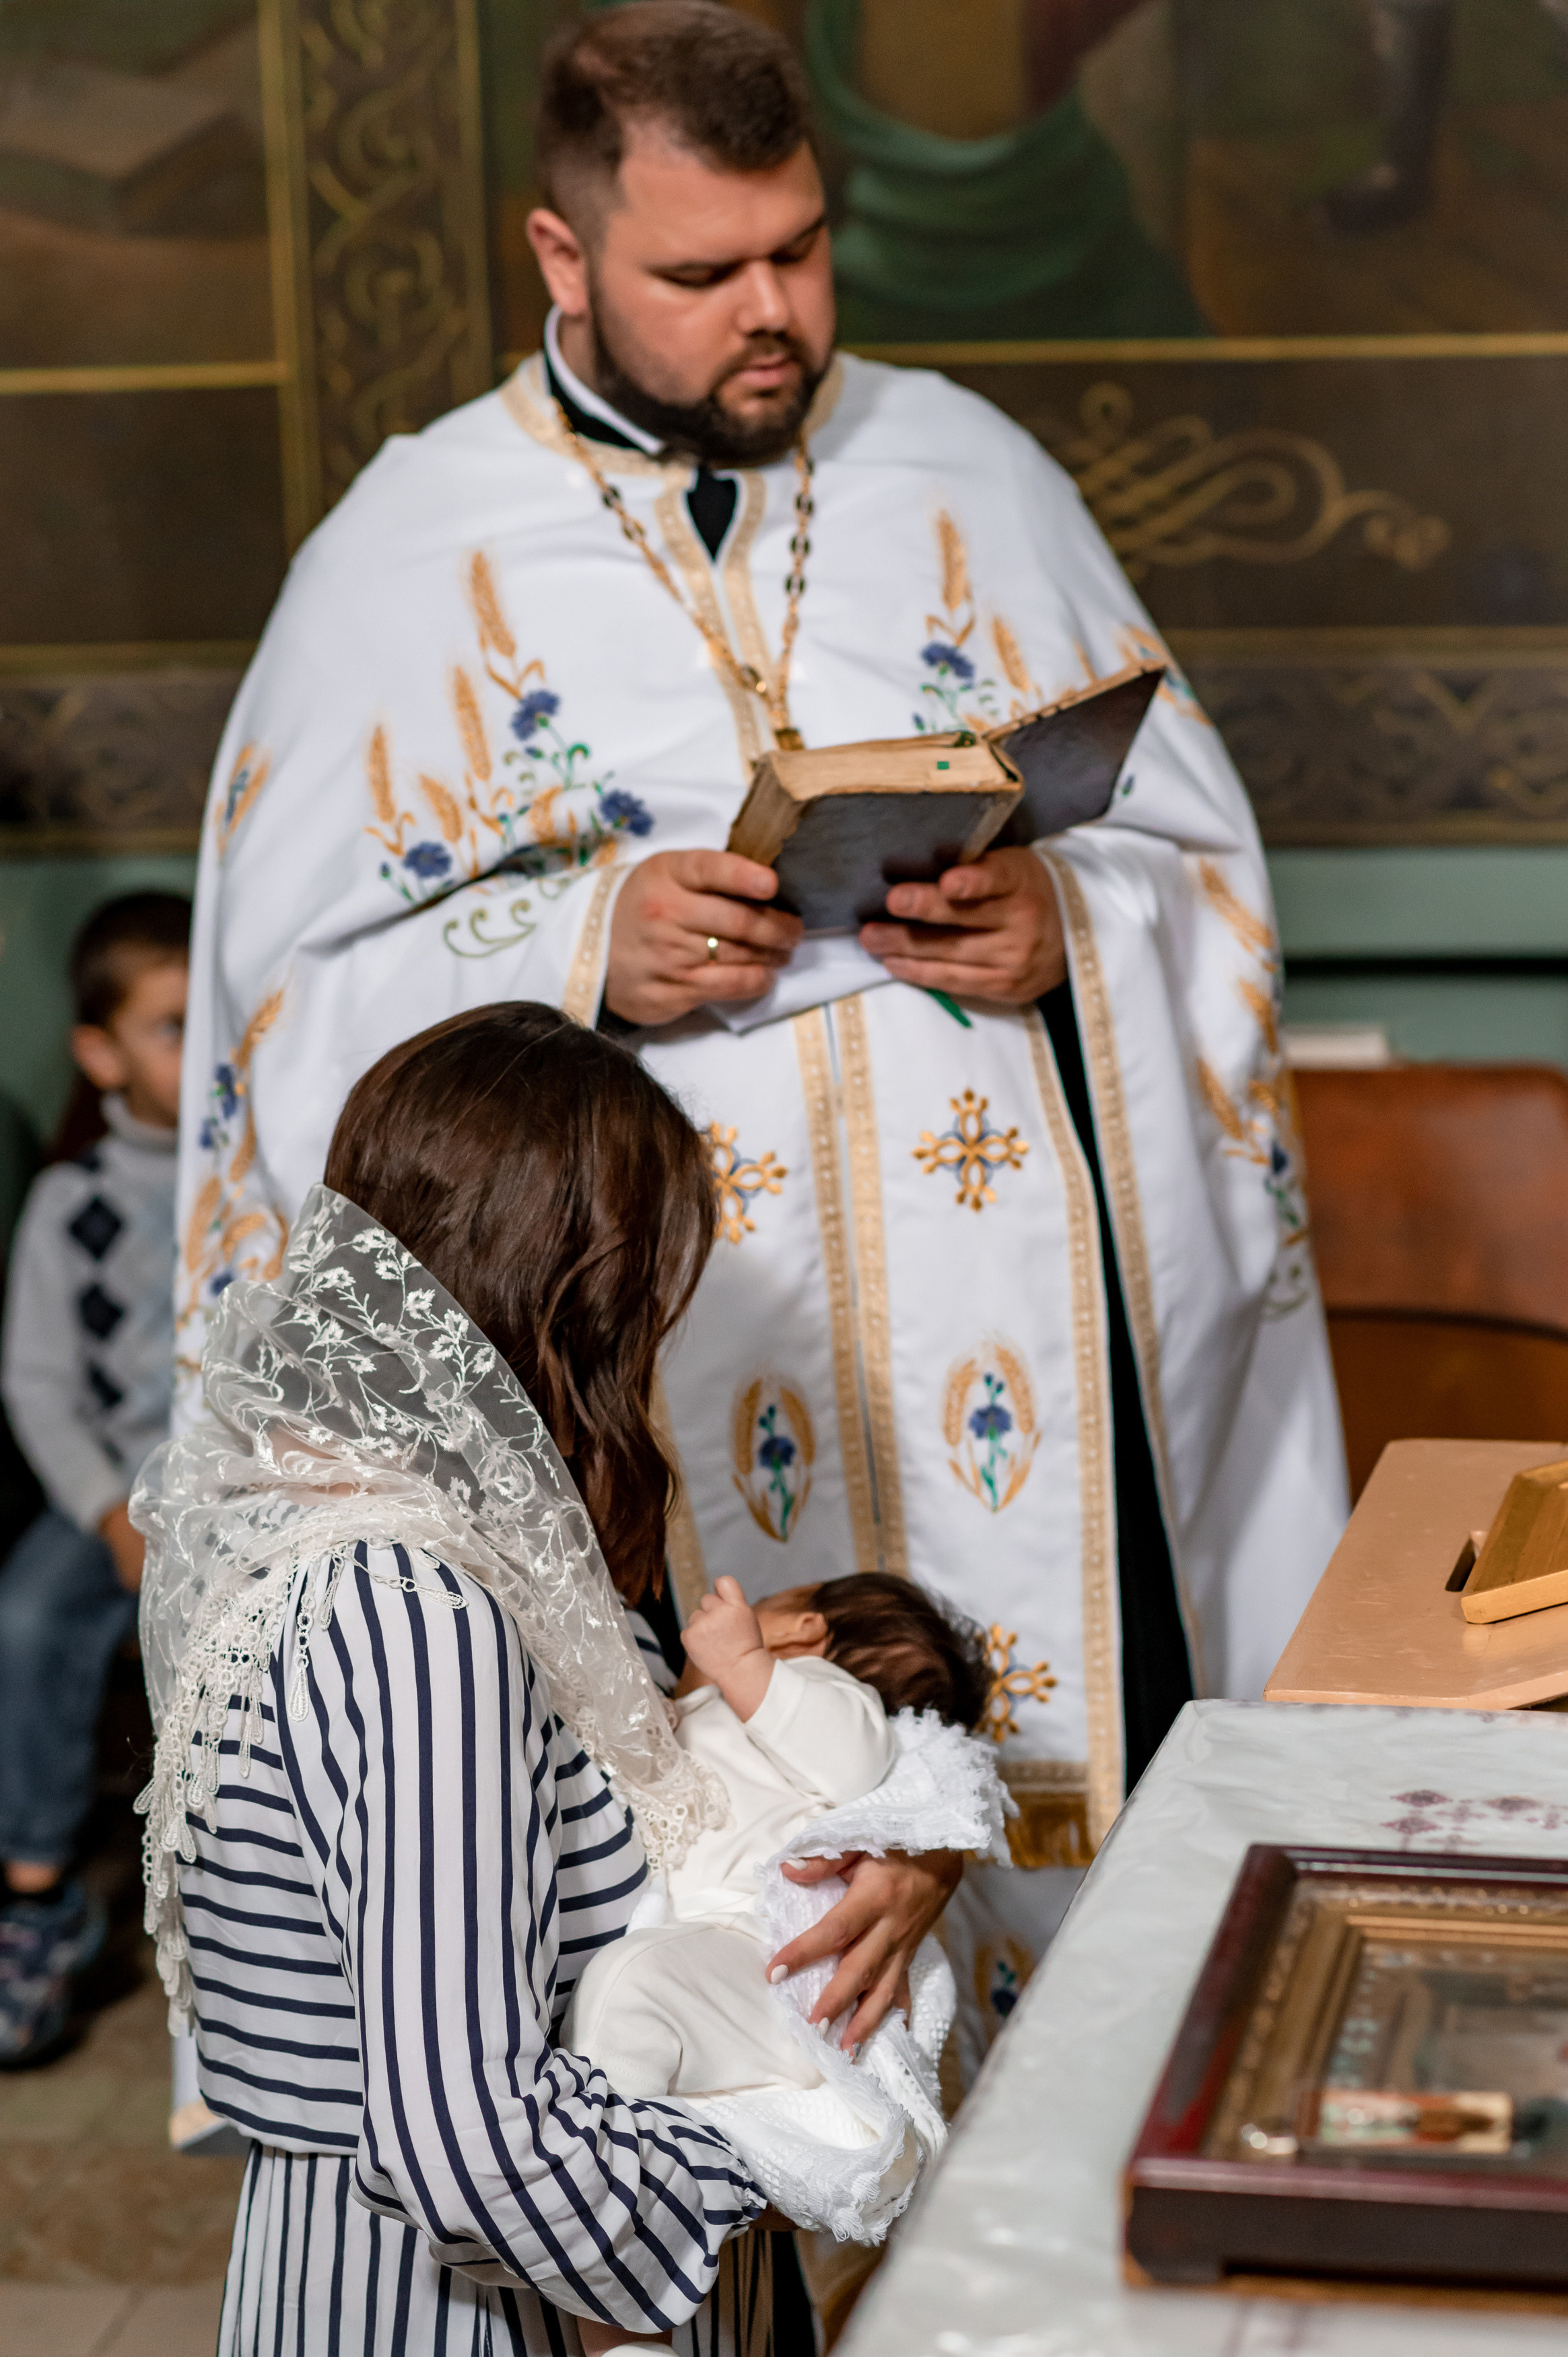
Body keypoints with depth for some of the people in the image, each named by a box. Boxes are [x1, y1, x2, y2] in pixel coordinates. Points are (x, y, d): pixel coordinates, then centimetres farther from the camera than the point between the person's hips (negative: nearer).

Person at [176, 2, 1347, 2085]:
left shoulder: (971, 477, 11)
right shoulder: (407, 560, 5)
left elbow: (1200, 856, 12)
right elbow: (306, 989, 0)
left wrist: (1063, 926, -10)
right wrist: (588, 956, -16)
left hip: (1029, 1359, 2)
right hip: (673, 1406, -2)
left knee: (1078, 1805, 1)